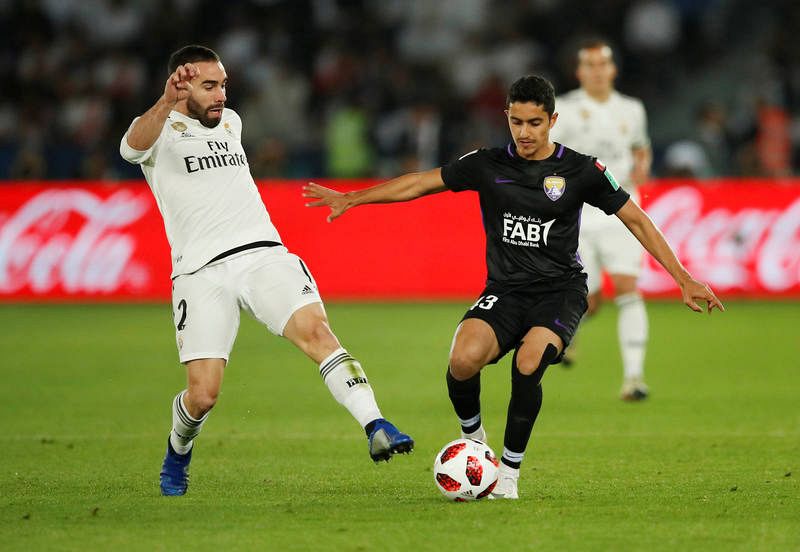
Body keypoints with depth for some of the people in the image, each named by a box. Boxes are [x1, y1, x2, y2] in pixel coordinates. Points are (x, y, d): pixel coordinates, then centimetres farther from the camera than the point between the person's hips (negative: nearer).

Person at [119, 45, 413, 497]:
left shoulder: (231, 122, 20)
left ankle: (377, 429, -33)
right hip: (202, 272, -4)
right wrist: (166, 104, -47)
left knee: (316, 329, -23)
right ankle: (178, 455, 23)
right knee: (202, 395, -10)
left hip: (264, 253, 4)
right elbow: (136, 144, -27)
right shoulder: (161, 130, -1)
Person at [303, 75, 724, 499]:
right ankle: (472, 439, 2)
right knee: (464, 360, -29)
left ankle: (509, 471, -15)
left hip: (559, 292, -2)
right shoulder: (488, 165, 2)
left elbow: (636, 220, 2)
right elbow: (421, 183, 10)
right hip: (504, 290, 2)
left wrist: (685, 280, -1)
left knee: (528, 362, -33)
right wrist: (351, 199, 9)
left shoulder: (580, 170, -3)